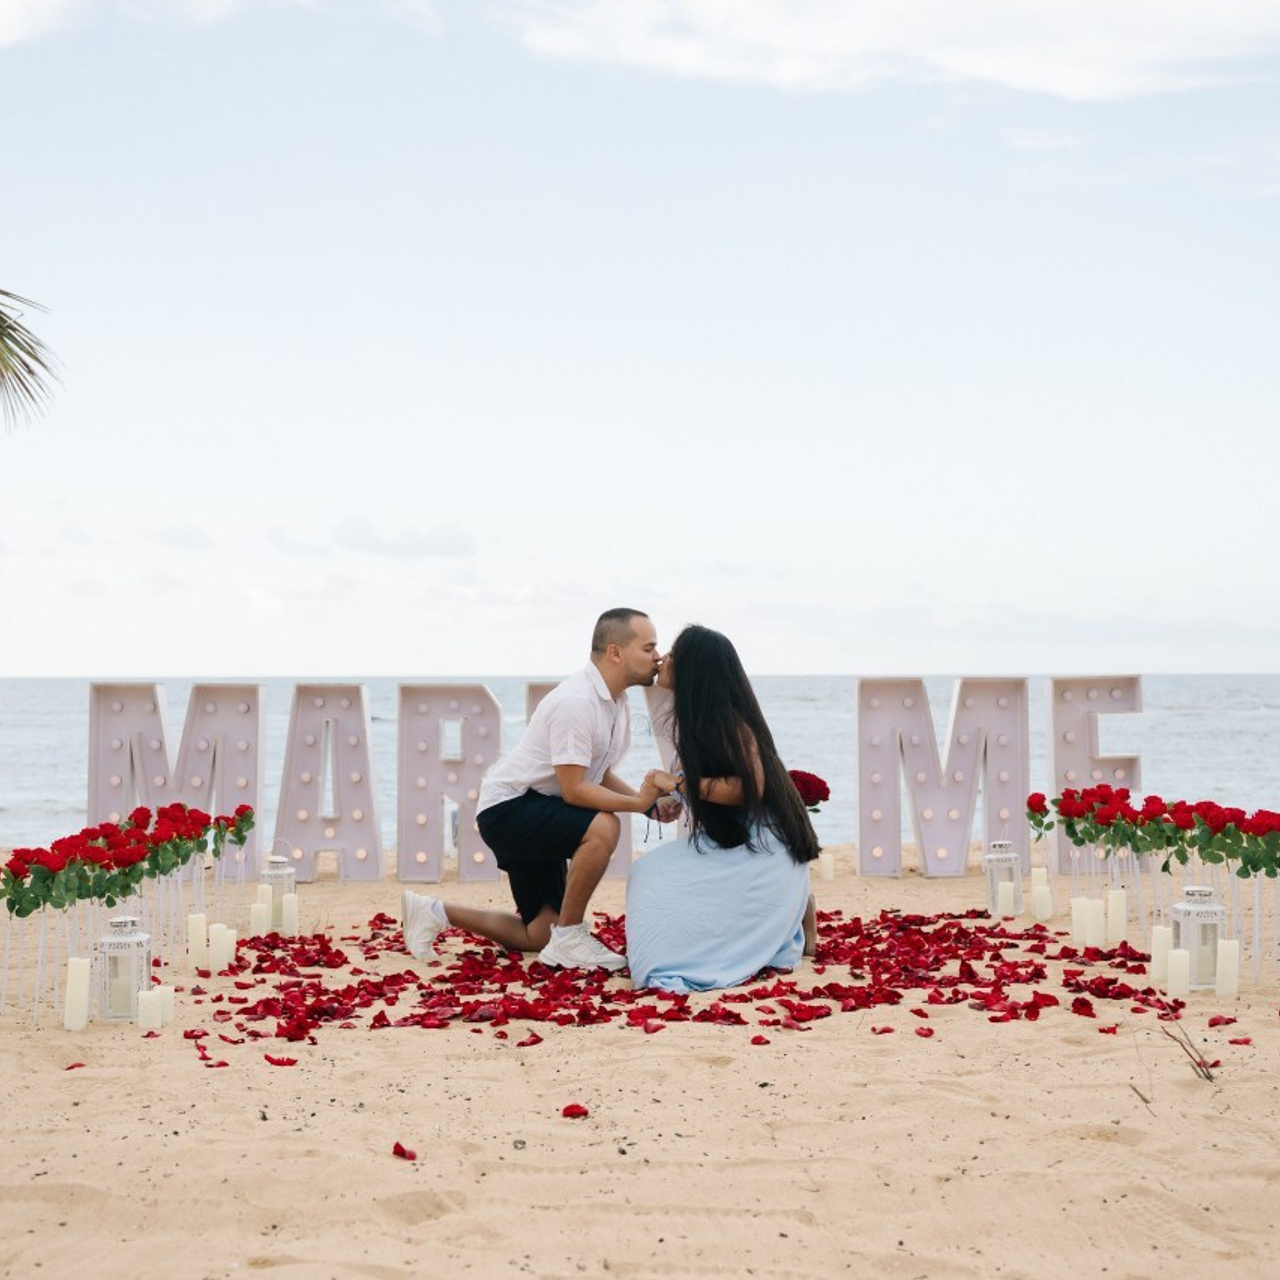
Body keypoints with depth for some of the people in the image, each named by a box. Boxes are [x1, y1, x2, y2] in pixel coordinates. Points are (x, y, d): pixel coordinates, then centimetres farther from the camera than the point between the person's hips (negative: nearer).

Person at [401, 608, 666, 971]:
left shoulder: (614, 700, 5)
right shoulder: (577, 702, -25)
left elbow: (599, 775, 10)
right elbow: (573, 790, -27)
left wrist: (649, 801, -6)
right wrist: (638, 803, -27)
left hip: (535, 812, 10)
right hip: (508, 806, -10)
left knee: (538, 936, 12)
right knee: (603, 827, -34)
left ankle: (433, 912, 20)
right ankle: (569, 938, -19)